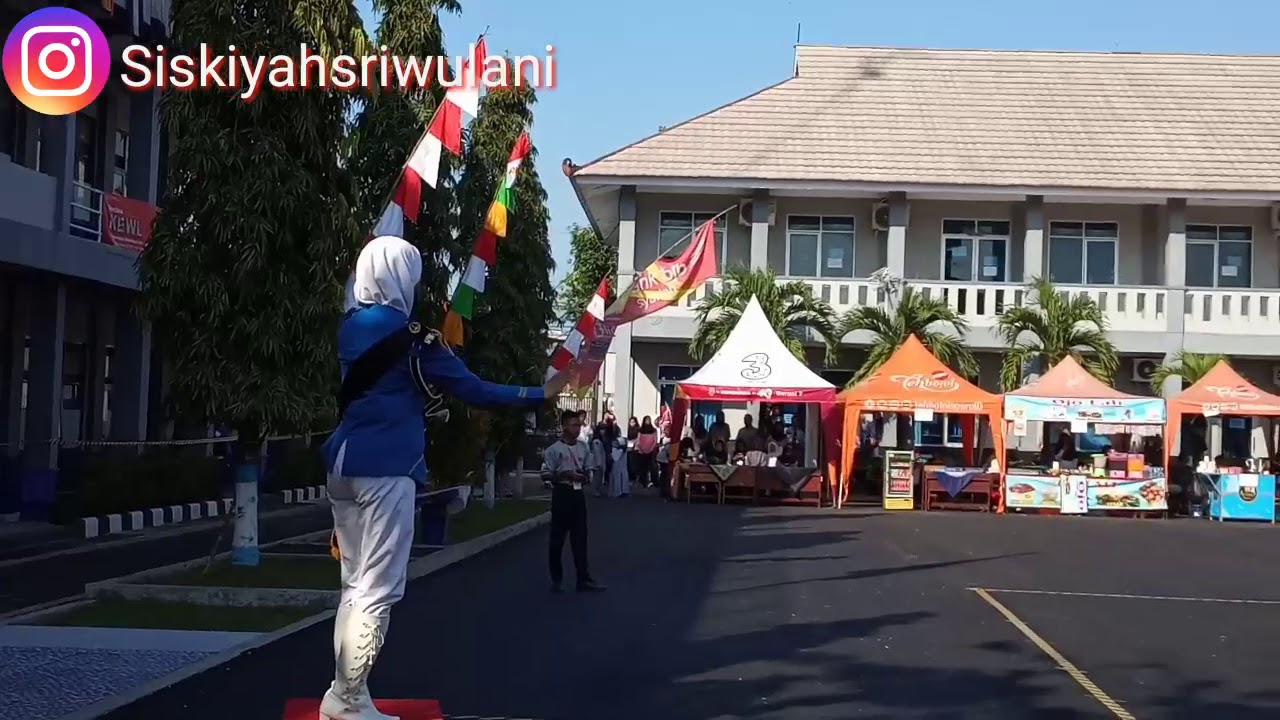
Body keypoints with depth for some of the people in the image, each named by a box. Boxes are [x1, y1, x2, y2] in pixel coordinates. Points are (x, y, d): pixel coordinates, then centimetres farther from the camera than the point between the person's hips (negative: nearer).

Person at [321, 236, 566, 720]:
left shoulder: (350, 328, 10)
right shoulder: (408, 337, -11)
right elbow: (474, 390, -8)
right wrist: (541, 394, 2)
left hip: (346, 464, 8)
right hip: (385, 469, -8)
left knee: (356, 585, 14)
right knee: (378, 591, -3)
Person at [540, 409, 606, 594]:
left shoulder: (583, 448, 7)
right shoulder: (554, 449, -9)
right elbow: (545, 475, -9)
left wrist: (585, 477, -4)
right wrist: (564, 475, -20)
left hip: (578, 494, 5)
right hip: (562, 494, -5)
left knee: (580, 538, 6)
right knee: (557, 537, 3)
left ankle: (584, 579, 9)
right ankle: (557, 579, 15)